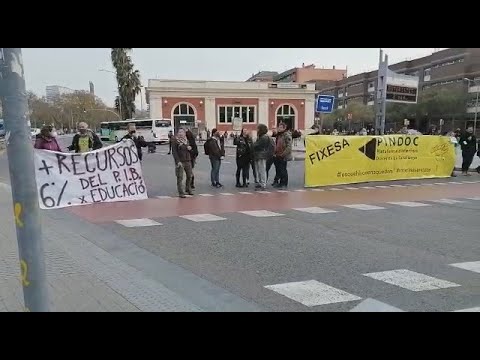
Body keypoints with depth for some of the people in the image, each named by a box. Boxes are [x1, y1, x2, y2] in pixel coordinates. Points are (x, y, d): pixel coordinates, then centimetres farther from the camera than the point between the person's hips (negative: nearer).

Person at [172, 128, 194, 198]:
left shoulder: (186, 140, 13)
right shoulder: (175, 141, -6)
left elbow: (190, 149, 22)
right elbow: (174, 152, -11)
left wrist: (189, 148, -3)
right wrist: (178, 161, -20)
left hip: (188, 161, 6)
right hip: (180, 162, -6)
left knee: (189, 176, 15)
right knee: (180, 178, -5)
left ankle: (188, 189, 33)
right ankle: (181, 193, 0)